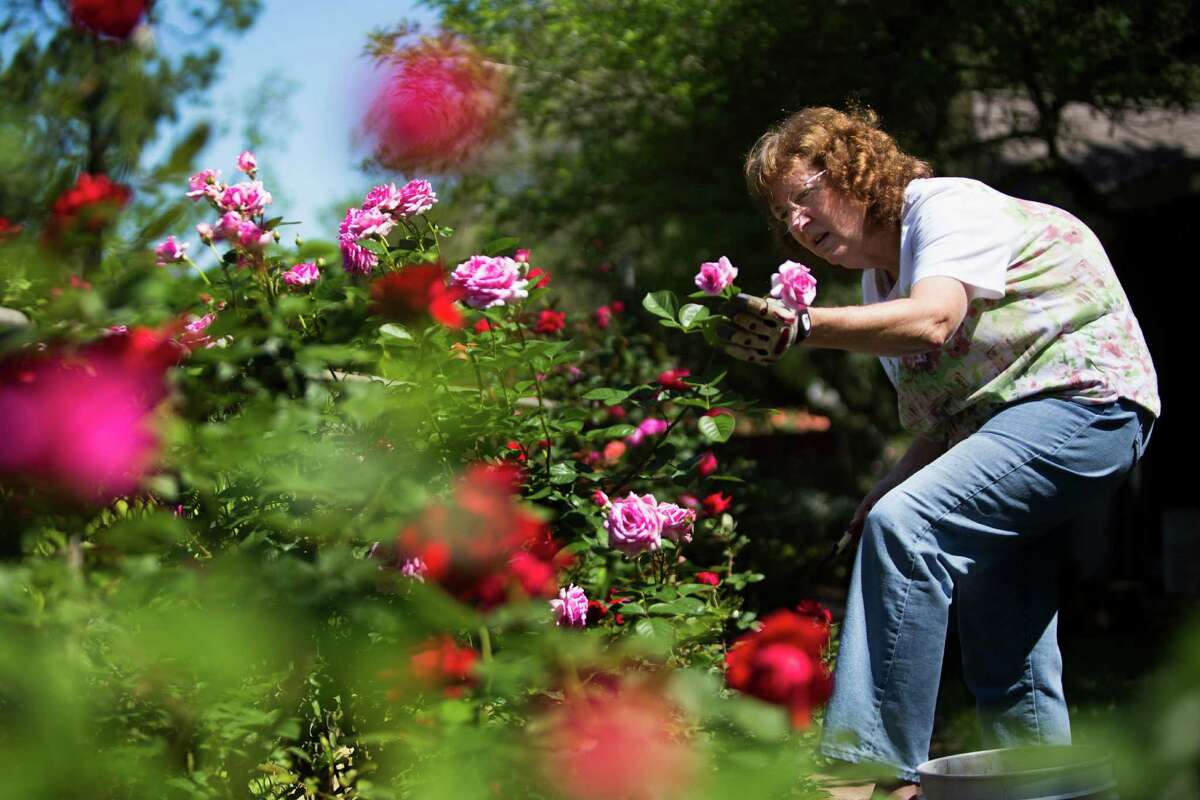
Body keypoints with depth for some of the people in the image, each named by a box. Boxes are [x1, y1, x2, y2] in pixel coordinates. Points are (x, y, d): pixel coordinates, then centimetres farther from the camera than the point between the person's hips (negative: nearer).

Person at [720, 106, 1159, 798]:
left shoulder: (949, 207, -12)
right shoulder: (879, 279, 14)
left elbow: (931, 322, -33)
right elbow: (943, 418, 14)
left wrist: (801, 327, -44)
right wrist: (892, 486, -4)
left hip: (1084, 401, -11)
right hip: (1002, 426, 11)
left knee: (904, 527, -28)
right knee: (1003, 653, 12)